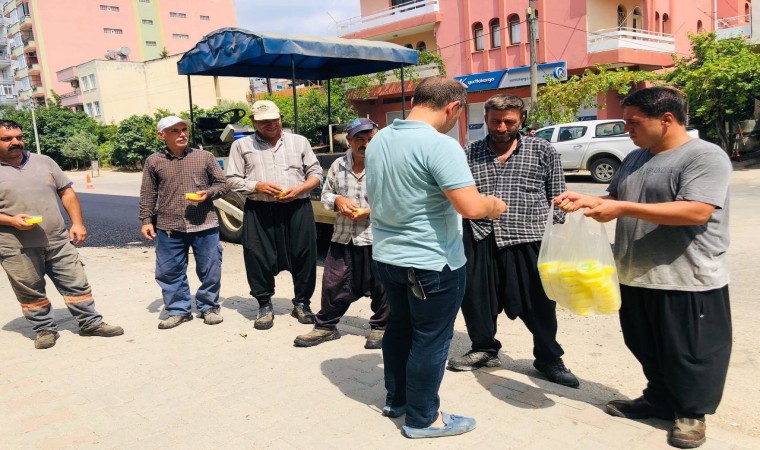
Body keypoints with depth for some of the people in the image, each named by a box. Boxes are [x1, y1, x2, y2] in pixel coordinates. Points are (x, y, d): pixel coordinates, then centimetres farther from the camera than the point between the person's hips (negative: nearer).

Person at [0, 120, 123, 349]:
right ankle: (44, 329, 25)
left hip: (58, 241, 3)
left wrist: (77, 223, 2)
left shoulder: (44, 162, 8)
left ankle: (91, 323, 17)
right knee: (31, 293, 9)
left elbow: (67, 192, 10)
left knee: (76, 284, 6)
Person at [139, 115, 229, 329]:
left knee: (210, 270, 5)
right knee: (169, 271, 7)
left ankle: (208, 307, 23)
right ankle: (178, 310, 22)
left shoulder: (205, 157, 3)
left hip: (205, 225, -1)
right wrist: (146, 220, 3)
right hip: (169, 228, 1)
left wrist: (208, 193, -11)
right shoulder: (153, 161, 4)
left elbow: (222, 184, 8)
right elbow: (147, 195, 9)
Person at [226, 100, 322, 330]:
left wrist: (299, 189, -8)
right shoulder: (241, 145, 10)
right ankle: (265, 305, 16)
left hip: (298, 209, 1)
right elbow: (232, 180, 6)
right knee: (259, 259, 0)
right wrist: (257, 186, -11)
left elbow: (316, 173, 11)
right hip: (259, 211, 0)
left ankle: (302, 303, 18)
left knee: (304, 256, 2)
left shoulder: (299, 141, 13)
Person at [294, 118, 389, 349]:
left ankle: (380, 327, 28)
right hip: (343, 237, 4)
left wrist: (372, 210, -20)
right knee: (333, 284, 11)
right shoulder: (338, 165, 7)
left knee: (380, 287, 7)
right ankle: (326, 326, 29)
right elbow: (325, 194, 15)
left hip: (377, 238, -4)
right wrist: (337, 200, -7)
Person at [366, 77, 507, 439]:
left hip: (387, 256, 8)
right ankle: (423, 418, 21)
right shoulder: (440, 145, -22)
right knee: (430, 340, 7)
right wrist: (494, 205, -7)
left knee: (399, 328, 22)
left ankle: (396, 399, 37)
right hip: (432, 263, -8)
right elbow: (471, 207, -28)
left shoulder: (378, 140, 5)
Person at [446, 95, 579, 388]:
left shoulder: (542, 151, 6)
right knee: (475, 298, 11)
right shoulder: (468, 154, 10)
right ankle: (484, 349, 35)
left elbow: (557, 198, 7)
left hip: (528, 238, -1)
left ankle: (549, 358, 30)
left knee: (539, 303, 8)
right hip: (480, 239, 2)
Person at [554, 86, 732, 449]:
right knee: (647, 349, 18)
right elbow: (615, 199, 23)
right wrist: (587, 200, 1)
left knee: (690, 353, 8)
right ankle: (659, 400, 37)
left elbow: (697, 212, -25)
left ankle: (692, 413, 26)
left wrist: (624, 209, -26)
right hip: (635, 277, 8)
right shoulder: (635, 159, 11)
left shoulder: (705, 156, -13)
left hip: (688, 282, -7)